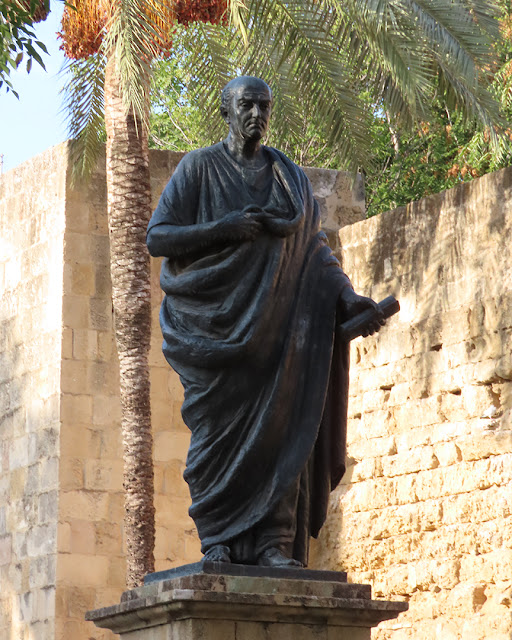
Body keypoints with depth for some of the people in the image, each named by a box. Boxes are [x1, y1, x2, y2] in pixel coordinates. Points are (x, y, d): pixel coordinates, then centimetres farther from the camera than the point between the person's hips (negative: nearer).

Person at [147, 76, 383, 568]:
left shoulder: (290, 176, 15)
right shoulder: (198, 168, 5)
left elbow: (314, 247, 12)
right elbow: (157, 237, -2)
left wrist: (349, 297, -3)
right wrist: (223, 228, -14)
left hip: (277, 321, 3)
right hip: (217, 320, -3)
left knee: (279, 425, -7)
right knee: (219, 426, -8)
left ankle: (274, 544, -9)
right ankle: (217, 539, -3)